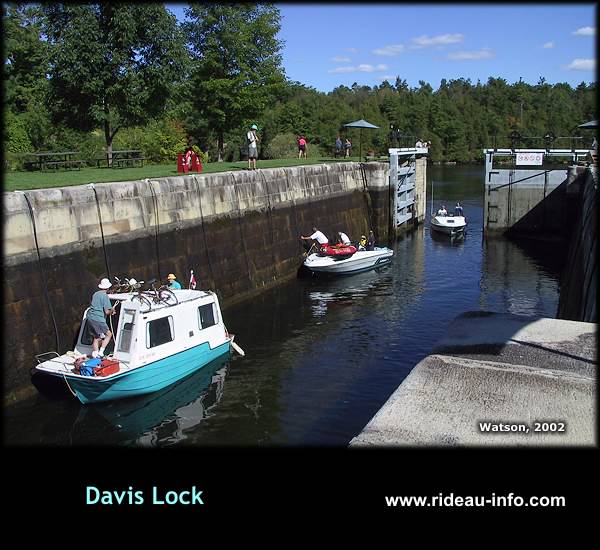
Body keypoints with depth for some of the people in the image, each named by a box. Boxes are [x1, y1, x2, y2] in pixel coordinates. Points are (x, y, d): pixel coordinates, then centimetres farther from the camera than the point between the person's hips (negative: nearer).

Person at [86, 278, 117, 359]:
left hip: (90, 317, 8)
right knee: (108, 334, 8)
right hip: (98, 319, -8)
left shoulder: (95, 294, 14)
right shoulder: (105, 296, -11)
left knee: (96, 337, 17)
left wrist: (110, 312, 29)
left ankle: (95, 354, 15)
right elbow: (107, 312, -16)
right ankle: (101, 352, 0)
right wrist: (112, 310, 7)